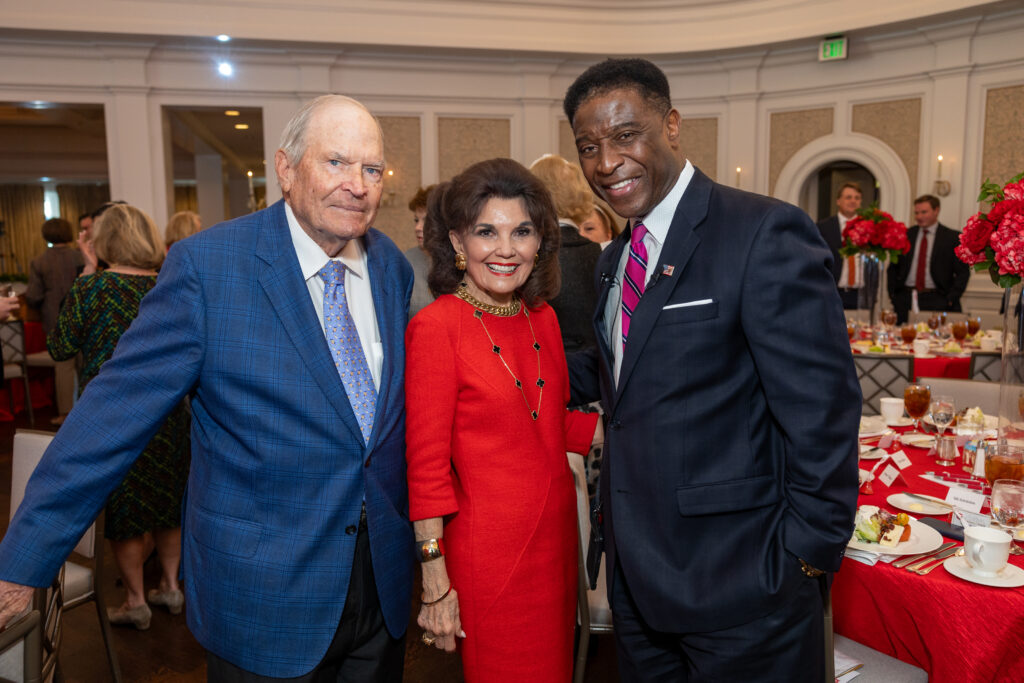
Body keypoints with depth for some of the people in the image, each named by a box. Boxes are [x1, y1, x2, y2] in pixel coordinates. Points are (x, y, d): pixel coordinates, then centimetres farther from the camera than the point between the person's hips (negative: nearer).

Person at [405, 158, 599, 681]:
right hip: (489, 547, -6)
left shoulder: (542, 318, 4)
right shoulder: (435, 327, -15)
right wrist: (436, 585, -12)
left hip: (557, 531, 6)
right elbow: (426, 466, -14)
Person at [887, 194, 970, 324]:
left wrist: (951, 299, -7)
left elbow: (963, 272, 3)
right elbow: (893, 267, 16)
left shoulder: (952, 237, 4)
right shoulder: (906, 235, 12)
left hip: (936, 302, -2)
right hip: (905, 300, 2)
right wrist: (893, 294, 4)